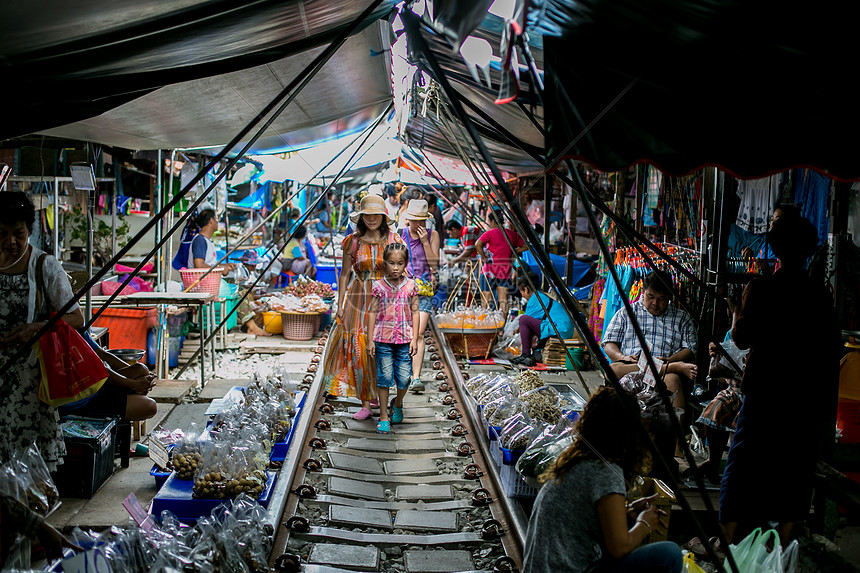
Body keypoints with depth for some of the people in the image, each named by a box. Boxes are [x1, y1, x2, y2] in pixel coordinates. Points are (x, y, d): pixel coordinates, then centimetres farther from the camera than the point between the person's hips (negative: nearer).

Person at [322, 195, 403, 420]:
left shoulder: (393, 240, 1)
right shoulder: (353, 241, 2)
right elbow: (344, 274, 6)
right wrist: (340, 304, 0)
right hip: (358, 300, 1)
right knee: (359, 348, -3)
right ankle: (365, 403, 5)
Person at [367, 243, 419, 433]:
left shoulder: (410, 286, 1)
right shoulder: (379, 286, -2)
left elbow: (415, 312, 5)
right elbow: (373, 312, 2)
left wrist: (415, 339, 0)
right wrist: (370, 339, 1)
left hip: (405, 339, 1)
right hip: (383, 339, -1)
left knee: (404, 378, 2)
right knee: (384, 377, 3)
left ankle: (397, 403, 33)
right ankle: (383, 417, 13)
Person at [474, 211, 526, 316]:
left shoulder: (490, 233, -8)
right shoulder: (512, 234, 8)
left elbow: (477, 245, -22)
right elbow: (525, 246, 16)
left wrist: (484, 258, -12)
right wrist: (512, 252, 13)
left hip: (491, 269, -4)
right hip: (506, 270, 4)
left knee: (486, 299, 6)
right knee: (503, 300, 4)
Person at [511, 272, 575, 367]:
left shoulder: (535, 298, -4)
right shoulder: (543, 296, 25)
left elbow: (525, 320, 0)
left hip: (558, 329, -10)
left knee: (523, 319, -12)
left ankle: (526, 355, -14)